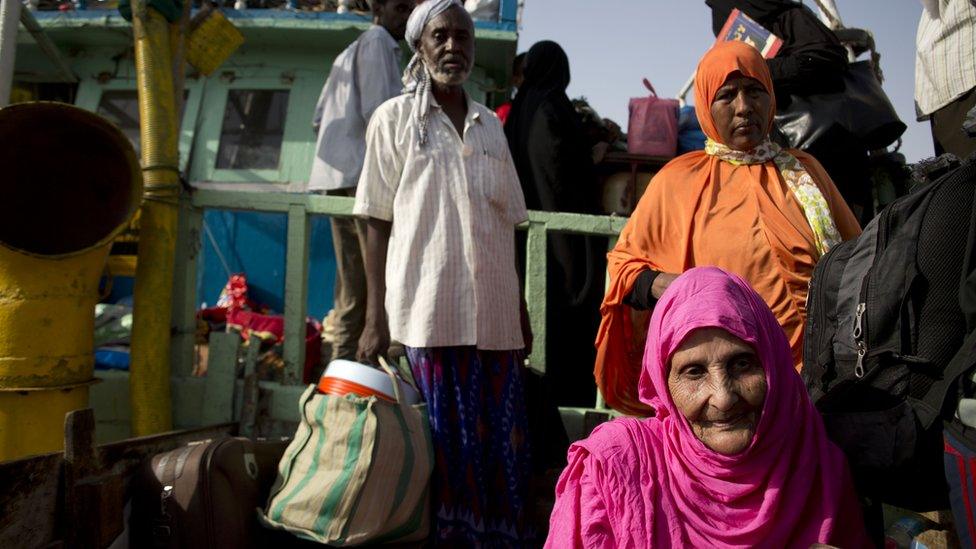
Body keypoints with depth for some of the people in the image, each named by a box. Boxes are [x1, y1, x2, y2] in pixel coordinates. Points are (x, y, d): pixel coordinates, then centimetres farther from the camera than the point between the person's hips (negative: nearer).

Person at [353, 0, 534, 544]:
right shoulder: (395, 117, 5)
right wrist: (376, 319, -5)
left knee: (502, 443, 4)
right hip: (426, 310, -3)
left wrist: (521, 309, 14)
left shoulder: (491, 124, 15)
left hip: (494, 314, 4)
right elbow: (378, 222, 1)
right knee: (442, 443, 1)